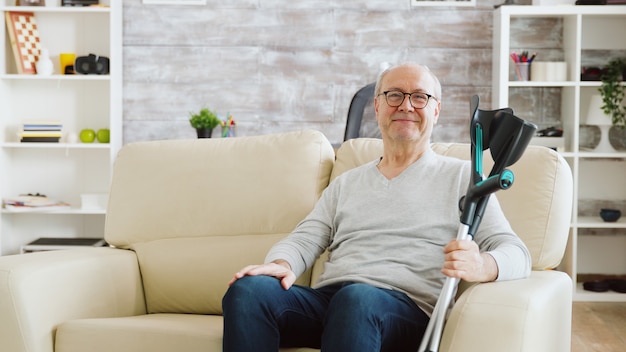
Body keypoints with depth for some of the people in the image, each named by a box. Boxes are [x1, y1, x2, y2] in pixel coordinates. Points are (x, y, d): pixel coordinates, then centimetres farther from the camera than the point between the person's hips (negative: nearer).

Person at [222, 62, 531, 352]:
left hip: (407, 308, -3)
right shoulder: (346, 183, 28)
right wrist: (280, 265, -9)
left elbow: (516, 254, 4)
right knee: (247, 289, -27)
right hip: (325, 300, 4)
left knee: (357, 297, -40)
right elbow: (303, 240, 18)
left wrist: (480, 266, -21)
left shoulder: (461, 176, 14)